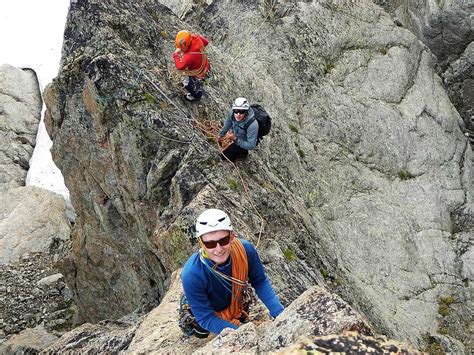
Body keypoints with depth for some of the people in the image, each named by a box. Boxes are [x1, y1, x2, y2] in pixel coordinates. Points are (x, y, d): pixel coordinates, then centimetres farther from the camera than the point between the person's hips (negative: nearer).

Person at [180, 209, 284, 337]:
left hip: (235, 306, 3)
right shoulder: (191, 275, -43)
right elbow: (206, 318, -32)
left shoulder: (246, 249, -35)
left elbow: (260, 283, -18)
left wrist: (280, 313, -29)